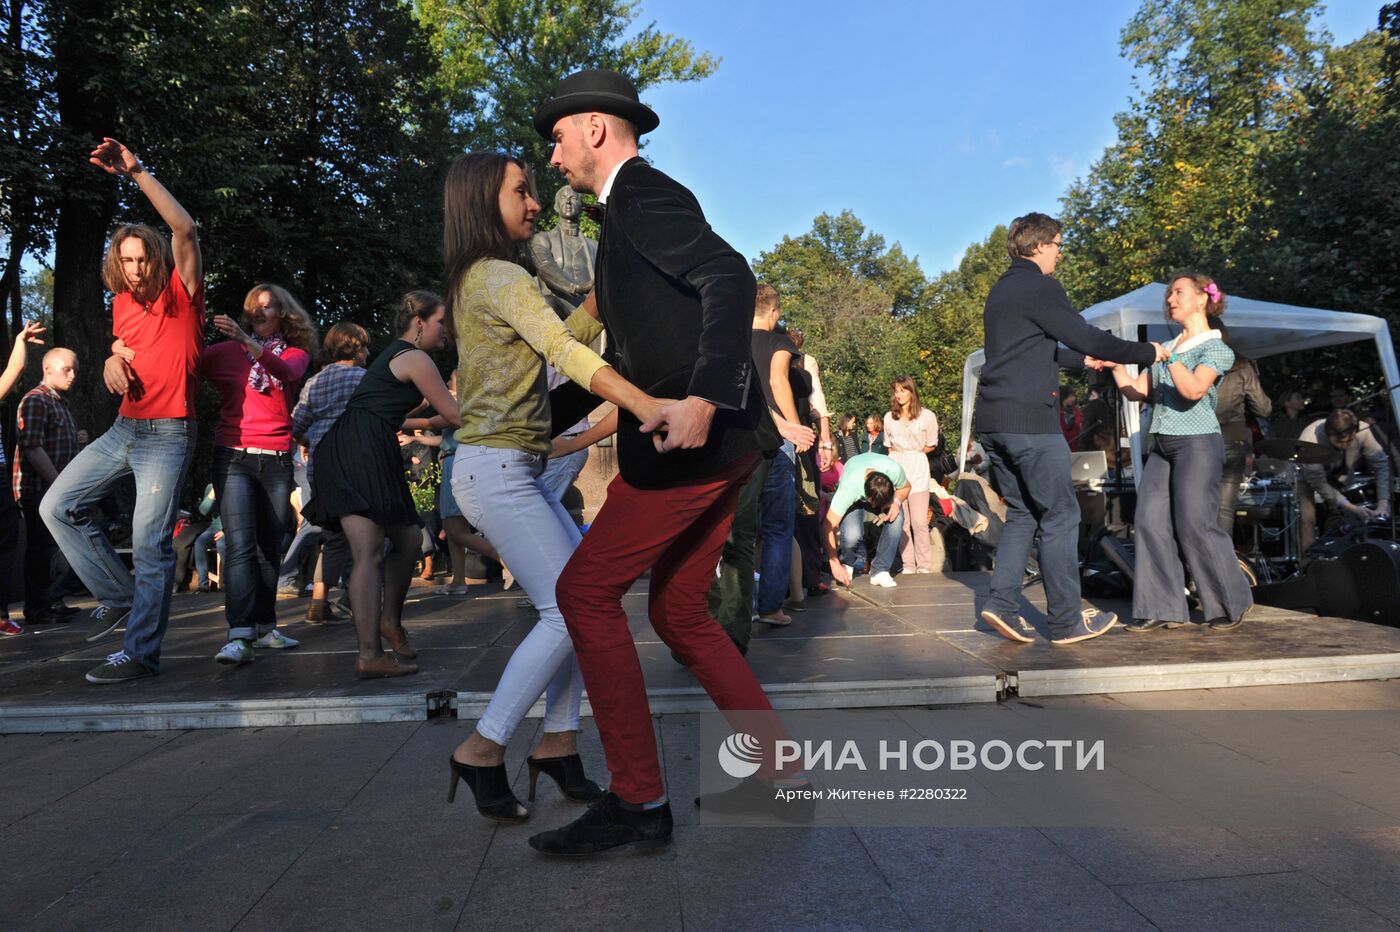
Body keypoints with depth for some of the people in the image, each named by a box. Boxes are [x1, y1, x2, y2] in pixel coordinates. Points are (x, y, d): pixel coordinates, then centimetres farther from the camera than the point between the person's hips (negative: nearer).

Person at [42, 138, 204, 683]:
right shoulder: (122, 304, 11)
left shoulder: (182, 293, -6)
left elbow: (184, 229, -22)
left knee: (150, 543, -7)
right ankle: (118, 594, 18)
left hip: (168, 434, -7)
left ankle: (141, 652, 1)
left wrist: (136, 173, -23)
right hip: (123, 429, 8)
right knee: (57, 506, 7)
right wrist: (112, 363, 3)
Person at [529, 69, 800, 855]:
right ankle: (780, 768, 20)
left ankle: (638, 799, 0)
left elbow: (730, 278, -23)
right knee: (679, 611, 14)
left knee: (587, 591, -6)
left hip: (698, 436, -10)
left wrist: (701, 400, -31)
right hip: (714, 442, 10)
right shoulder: (638, 206, 24)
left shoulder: (642, 193, -6)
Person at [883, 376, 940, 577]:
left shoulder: (927, 416, 0)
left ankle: (924, 566, 0)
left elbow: (931, 445, 11)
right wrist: (899, 456, 7)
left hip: (918, 470, -3)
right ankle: (908, 565, 6)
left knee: (919, 522, -9)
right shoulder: (889, 417, 11)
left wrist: (913, 453, 6)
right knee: (901, 522, -1)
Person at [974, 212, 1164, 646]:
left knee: (1022, 513, 14)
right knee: (1060, 515, 0)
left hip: (993, 422, 9)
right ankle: (1066, 621, 6)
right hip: (1029, 419, -9)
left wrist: (1083, 358, 40)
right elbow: (1087, 337, -10)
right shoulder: (1039, 287, -8)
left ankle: (1002, 603, 5)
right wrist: (1148, 352, 3)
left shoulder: (1000, 290, 20)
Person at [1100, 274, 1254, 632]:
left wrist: (1169, 357, -25)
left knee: (1196, 525, -8)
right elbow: (1135, 391, 13)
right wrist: (1116, 366, -1)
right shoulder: (1167, 348, 18)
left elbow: (1194, 390, -19)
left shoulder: (1215, 348, -2)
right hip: (1162, 444, 7)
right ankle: (1161, 608, 2)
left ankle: (1230, 604, 10)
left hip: (1198, 443, -7)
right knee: (1151, 522, -2)